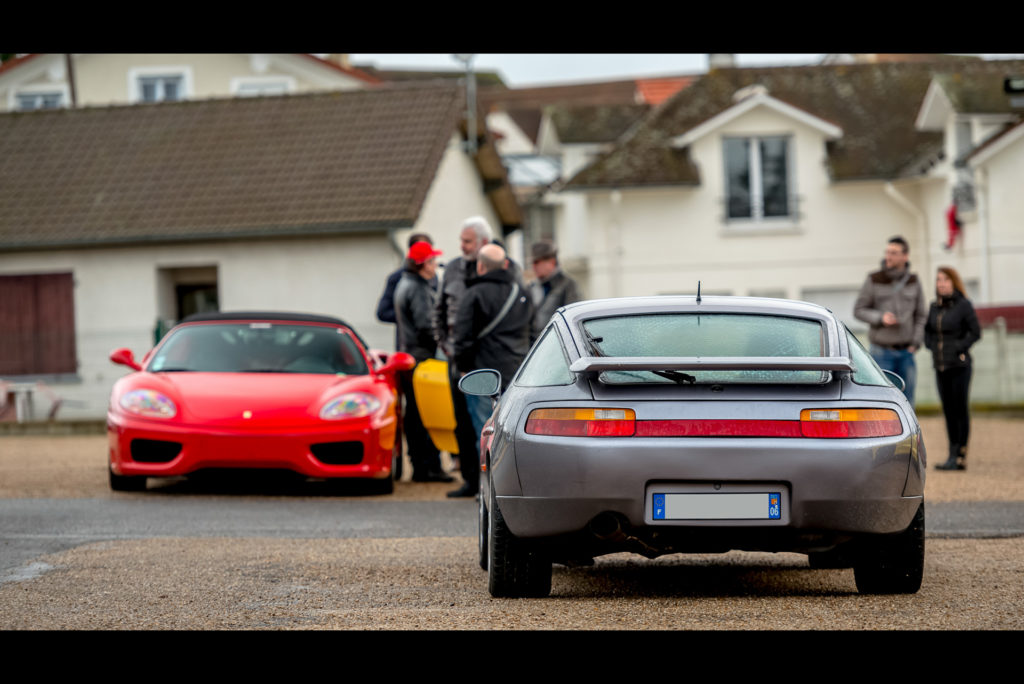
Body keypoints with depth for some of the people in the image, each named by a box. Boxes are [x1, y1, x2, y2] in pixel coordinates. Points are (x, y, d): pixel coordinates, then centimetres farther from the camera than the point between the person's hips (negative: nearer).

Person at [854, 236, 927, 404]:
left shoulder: (913, 282, 5)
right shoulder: (874, 280, -2)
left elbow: (921, 316, 10)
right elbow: (859, 310, 0)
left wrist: (916, 342, -3)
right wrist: (880, 318, -17)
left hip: (906, 352, 3)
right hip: (881, 351, -3)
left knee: (906, 402, 3)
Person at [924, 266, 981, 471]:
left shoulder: (963, 305, -6)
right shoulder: (935, 307, 10)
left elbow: (975, 332, -7)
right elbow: (928, 331, 21)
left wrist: (958, 348, -12)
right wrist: (931, 346, 4)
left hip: (959, 366, -6)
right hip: (940, 367, 6)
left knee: (960, 410, -4)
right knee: (948, 411, 8)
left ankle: (959, 457, -2)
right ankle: (953, 456, 13)